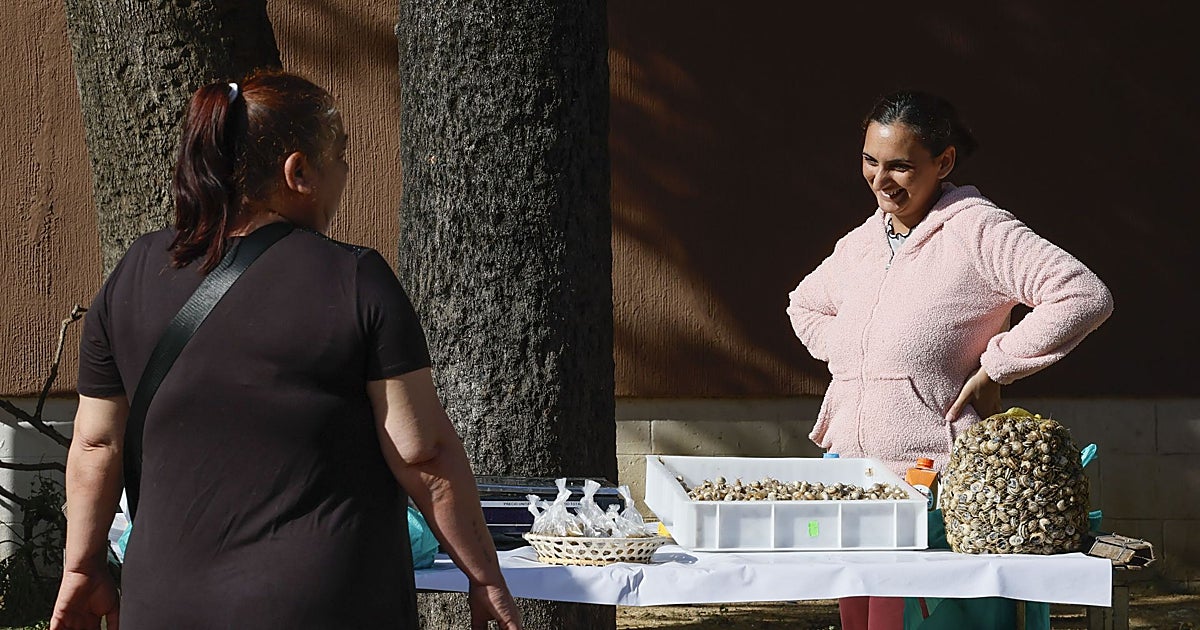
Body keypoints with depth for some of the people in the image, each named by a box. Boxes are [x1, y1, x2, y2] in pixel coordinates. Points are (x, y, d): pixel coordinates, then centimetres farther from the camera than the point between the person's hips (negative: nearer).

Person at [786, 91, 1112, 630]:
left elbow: (1085, 297, -17)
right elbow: (805, 306, 36)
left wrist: (992, 367, -13)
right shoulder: (859, 243, 14)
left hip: (929, 467, -7)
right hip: (847, 461, 7)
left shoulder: (975, 230, -7)